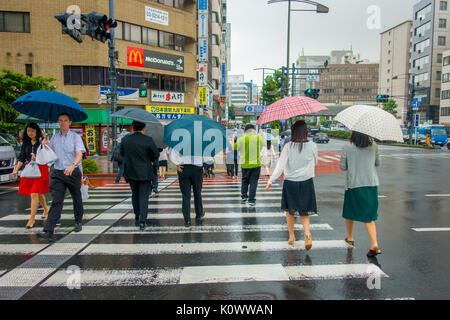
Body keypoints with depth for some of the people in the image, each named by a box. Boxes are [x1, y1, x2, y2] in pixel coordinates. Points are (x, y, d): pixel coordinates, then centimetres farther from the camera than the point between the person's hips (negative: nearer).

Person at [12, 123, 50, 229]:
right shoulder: (25, 144, 10)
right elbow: (21, 158, 11)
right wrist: (16, 170, 3)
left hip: (41, 169, -5)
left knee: (34, 194, -9)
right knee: (38, 193, 15)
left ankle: (32, 218, -3)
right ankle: (46, 209, 39)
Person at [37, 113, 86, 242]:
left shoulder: (75, 137, -2)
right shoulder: (54, 138, 10)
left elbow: (79, 154, -15)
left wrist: (72, 165, -34)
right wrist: (45, 146, -5)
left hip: (73, 172, -2)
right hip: (58, 173, 2)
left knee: (77, 199, 13)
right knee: (56, 201, -8)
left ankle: (78, 222, 33)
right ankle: (48, 231, -12)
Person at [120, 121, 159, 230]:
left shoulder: (125, 139, -5)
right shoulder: (148, 140, -15)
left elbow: (122, 153, 7)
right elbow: (156, 154, -7)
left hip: (131, 172, 3)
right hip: (145, 173, -3)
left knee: (135, 194, 21)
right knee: (144, 196, 3)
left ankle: (137, 217, 30)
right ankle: (142, 221, -1)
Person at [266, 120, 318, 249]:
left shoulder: (288, 146, -11)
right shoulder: (312, 146, -7)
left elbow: (280, 166, -13)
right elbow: (315, 163, 9)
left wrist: (270, 181, -7)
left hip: (290, 183, -1)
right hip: (307, 183, 1)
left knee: (290, 211, 18)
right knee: (304, 212, 14)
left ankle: (291, 236, 26)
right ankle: (307, 232, -9)